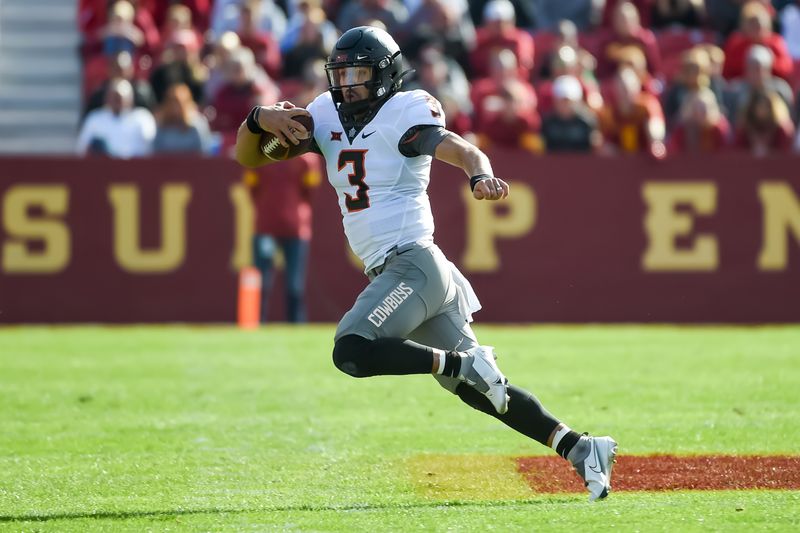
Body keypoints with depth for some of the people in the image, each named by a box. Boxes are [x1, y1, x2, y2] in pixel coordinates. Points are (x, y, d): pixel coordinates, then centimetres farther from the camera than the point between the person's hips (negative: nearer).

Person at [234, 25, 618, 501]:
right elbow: (249, 157, 11)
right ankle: (579, 447, 7)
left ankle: (463, 363, -17)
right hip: (390, 274, 8)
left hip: (413, 263, -8)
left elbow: (462, 151, -24)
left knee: (352, 351, -26)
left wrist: (482, 176, -47)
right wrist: (258, 121, -12)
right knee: (479, 389, 7)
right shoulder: (328, 116, 12)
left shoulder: (403, 114, -8)